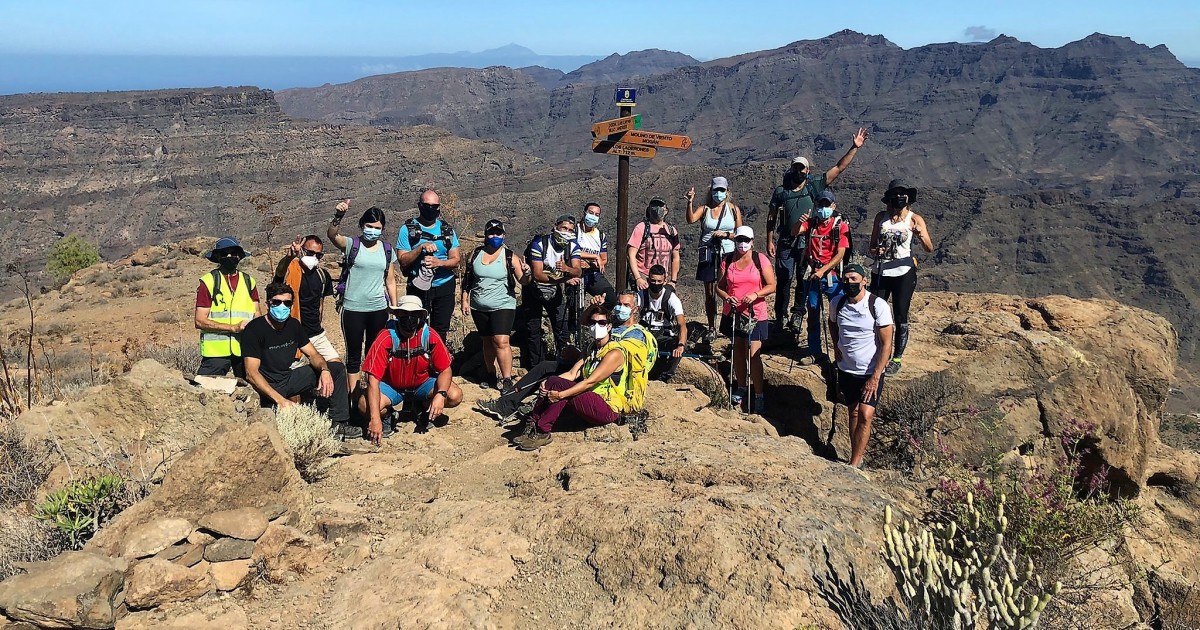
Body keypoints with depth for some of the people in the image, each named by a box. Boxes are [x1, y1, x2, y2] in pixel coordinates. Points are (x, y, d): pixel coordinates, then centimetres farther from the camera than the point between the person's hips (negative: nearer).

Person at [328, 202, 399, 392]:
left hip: (378, 309, 3)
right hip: (353, 309, -3)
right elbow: (332, 235, -25)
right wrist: (338, 217, -43)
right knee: (354, 353, 5)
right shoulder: (352, 245, -4)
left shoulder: (387, 250, 6)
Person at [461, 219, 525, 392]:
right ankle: (491, 375, 28)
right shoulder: (476, 254, 5)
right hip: (479, 307, 4)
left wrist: (527, 273, -29)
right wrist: (465, 300, 9)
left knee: (501, 341, -16)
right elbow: (467, 279, 12)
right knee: (487, 341, 13)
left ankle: (506, 379, -12)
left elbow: (522, 280, -8)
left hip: (503, 306, -4)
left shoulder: (509, 257, -5)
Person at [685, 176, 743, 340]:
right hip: (709, 255, 0)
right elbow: (691, 219, -17)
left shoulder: (734, 209, 5)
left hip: (728, 254, 0)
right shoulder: (704, 209, 3)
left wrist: (725, 234, -10)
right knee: (710, 293, 4)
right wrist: (689, 203, -31)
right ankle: (712, 328, 13)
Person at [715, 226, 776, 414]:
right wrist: (726, 297, -14)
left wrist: (755, 295, -21)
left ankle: (759, 396, 0)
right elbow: (719, 287, 6)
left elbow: (771, 286, -4)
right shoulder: (727, 261, 3)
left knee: (753, 355, -8)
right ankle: (741, 388, 31)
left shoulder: (760, 260, -5)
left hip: (755, 315, -4)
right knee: (737, 351, 15)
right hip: (733, 313, 4)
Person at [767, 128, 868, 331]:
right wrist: (769, 241, -2)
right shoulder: (781, 191, 1)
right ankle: (781, 315, 13)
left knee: (804, 280, 8)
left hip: (808, 243, 1)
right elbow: (771, 218, 4)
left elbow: (839, 168, -1)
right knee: (784, 280, 2)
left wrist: (855, 148, -8)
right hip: (785, 243, -1)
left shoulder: (814, 186, 1)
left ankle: (797, 314, 21)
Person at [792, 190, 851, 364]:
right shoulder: (811, 222, 4)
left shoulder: (841, 225, -5)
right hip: (812, 275, 3)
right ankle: (815, 352, 20)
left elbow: (840, 254, -12)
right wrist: (800, 222, -34)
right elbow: (794, 232, -14)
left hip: (832, 276, -3)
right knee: (813, 315, 10)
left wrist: (822, 270, -20)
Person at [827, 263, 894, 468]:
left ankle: (853, 464, -8)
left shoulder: (879, 306, -16)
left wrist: (875, 377, -19)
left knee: (865, 415, -13)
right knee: (853, 413, 11)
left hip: (871, 372, -4)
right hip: (846, 370, 4)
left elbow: (886, 345, -15)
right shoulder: (837, 304, -2)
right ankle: (858, 457, 23)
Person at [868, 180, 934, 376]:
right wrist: (876, 251, -12)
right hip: (881, 272, 3)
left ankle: (897, 359, 12)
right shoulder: (881, 217, 6)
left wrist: (922, 236, -28)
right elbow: (872, 246, 11)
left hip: (904, 273, -3)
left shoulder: (914, 219, -2)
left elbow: (930, 248, -8)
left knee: (900, 318, 3)